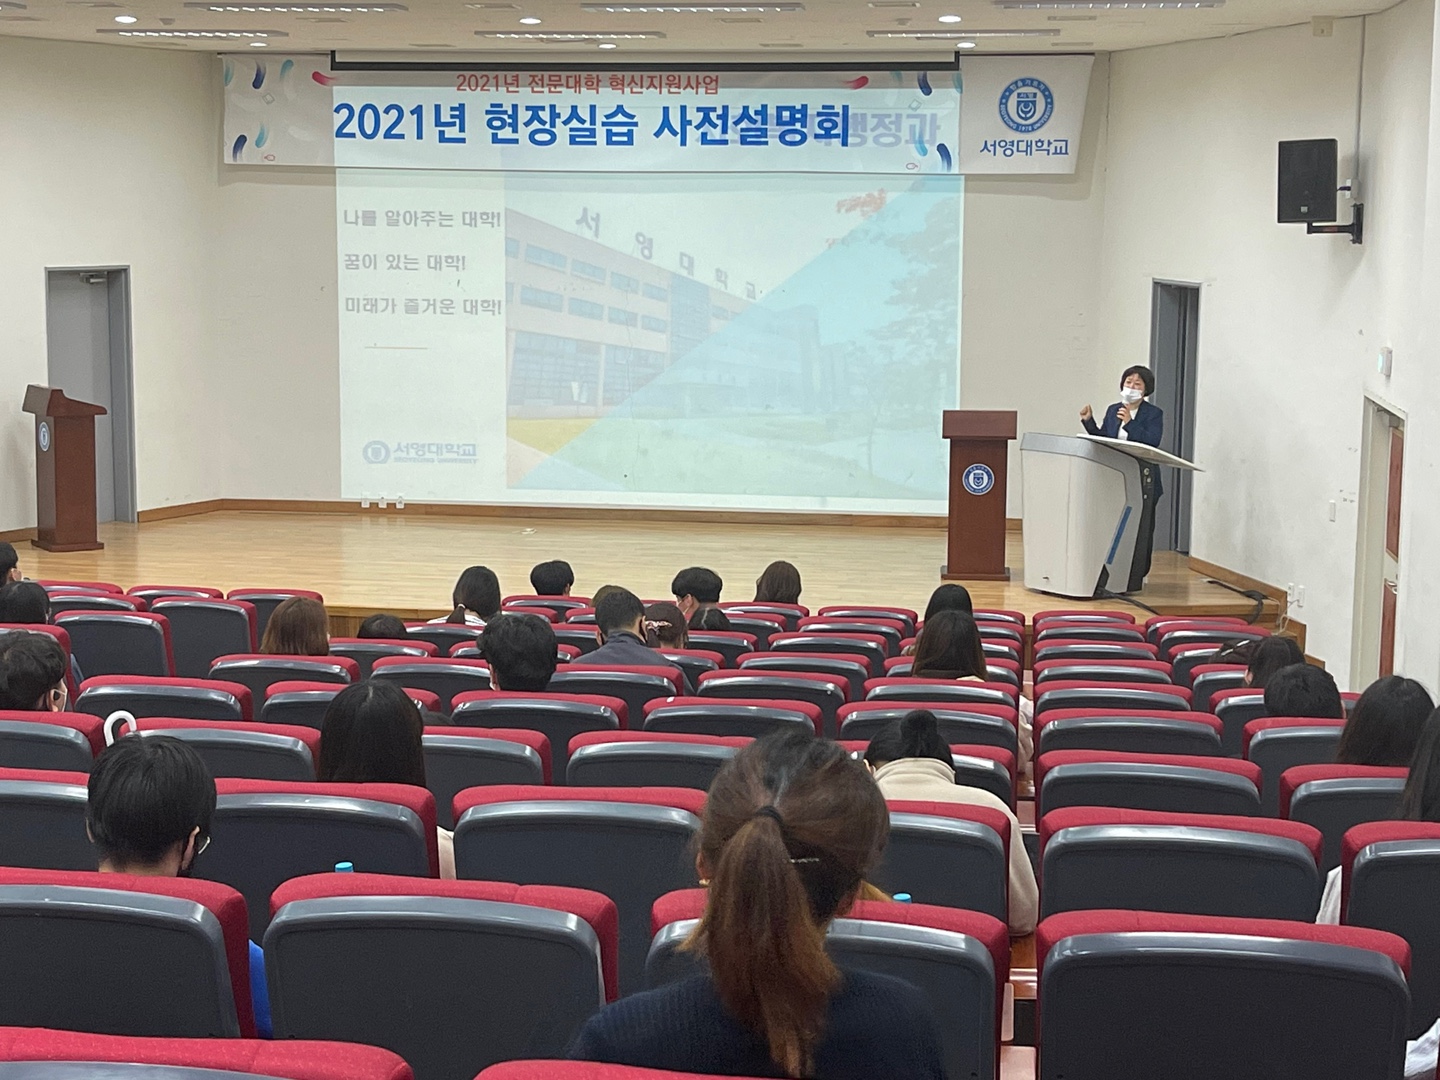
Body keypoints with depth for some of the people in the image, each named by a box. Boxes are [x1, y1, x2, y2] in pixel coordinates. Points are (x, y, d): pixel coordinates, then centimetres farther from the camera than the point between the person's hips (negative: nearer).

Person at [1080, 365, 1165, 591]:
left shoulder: (1153, 414, -3)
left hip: (1142, 480, -5)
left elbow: (1152, 443, -16)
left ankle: (1134, 580, 4)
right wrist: (1088, 421, 2)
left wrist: (1130, 423, -22)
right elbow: (1102, 439, 14)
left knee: (1138, 530, -1)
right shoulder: (1113, 411, 13)